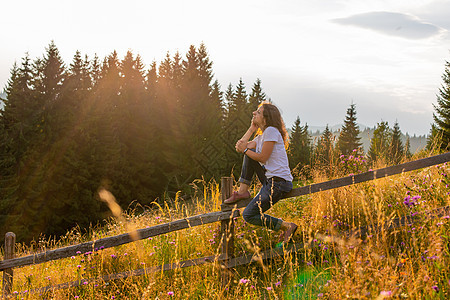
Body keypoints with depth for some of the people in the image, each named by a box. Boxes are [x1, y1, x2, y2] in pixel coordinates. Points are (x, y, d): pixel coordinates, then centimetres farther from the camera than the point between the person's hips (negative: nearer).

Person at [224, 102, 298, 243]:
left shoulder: (271, 131, -11)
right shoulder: (260, 137, 19)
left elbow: (263, 158, -15)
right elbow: (241, 146, 11)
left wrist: (245, 150, -5)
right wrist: (252, 128, 11)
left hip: (279, 182, -10)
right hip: (269, 180, 10)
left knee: (248, 215, -10)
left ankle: (287, 226, -8)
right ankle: (243, 191, 3)